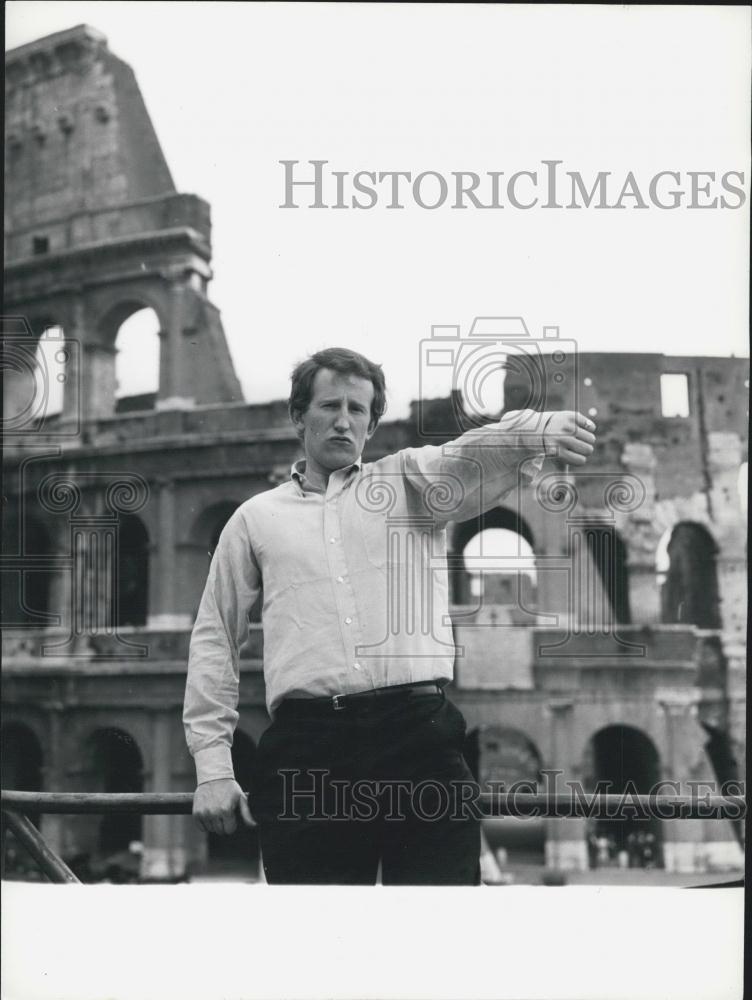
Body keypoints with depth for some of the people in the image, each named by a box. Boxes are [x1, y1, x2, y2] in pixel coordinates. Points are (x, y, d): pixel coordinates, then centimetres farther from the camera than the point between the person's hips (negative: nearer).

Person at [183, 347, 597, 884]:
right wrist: (212, 764, 8)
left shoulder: (412, 481, 15)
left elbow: (477, 453, -6)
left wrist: (539, 429, -30)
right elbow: (215, 638, 17)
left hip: (419, 734, -1)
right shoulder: (255, 518, 17)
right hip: (306, 747, 1)